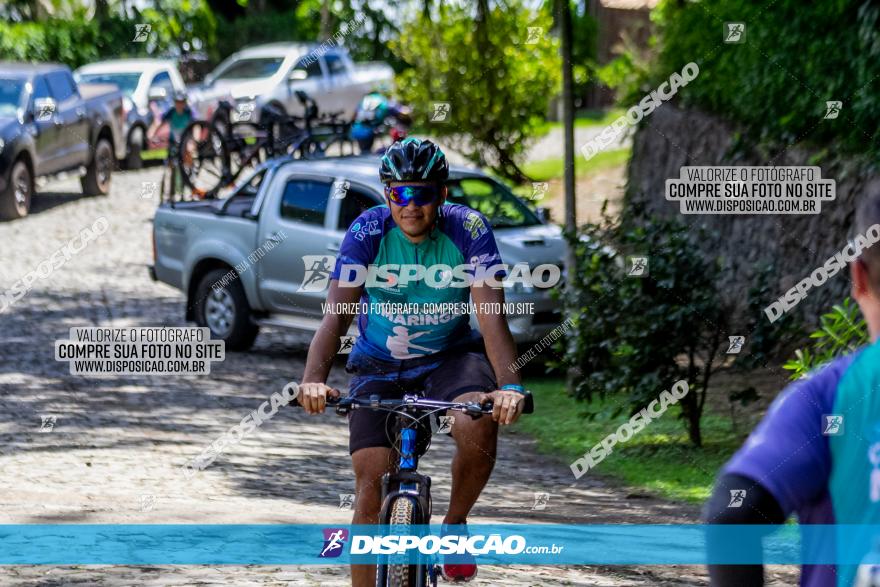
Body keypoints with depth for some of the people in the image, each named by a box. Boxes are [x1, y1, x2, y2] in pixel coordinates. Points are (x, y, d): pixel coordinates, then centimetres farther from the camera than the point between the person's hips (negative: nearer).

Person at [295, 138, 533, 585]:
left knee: (479, 425, -32)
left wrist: (509, 385, -44)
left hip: (450, 356, -1)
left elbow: (491, 316, -27)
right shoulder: (368, 231, -18)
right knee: (371, 489, -11)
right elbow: (336, 314, -26)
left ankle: (455, 525, -5)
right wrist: (313, 380, -43)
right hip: (379, 365, 1)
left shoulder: (468, 231, -19)